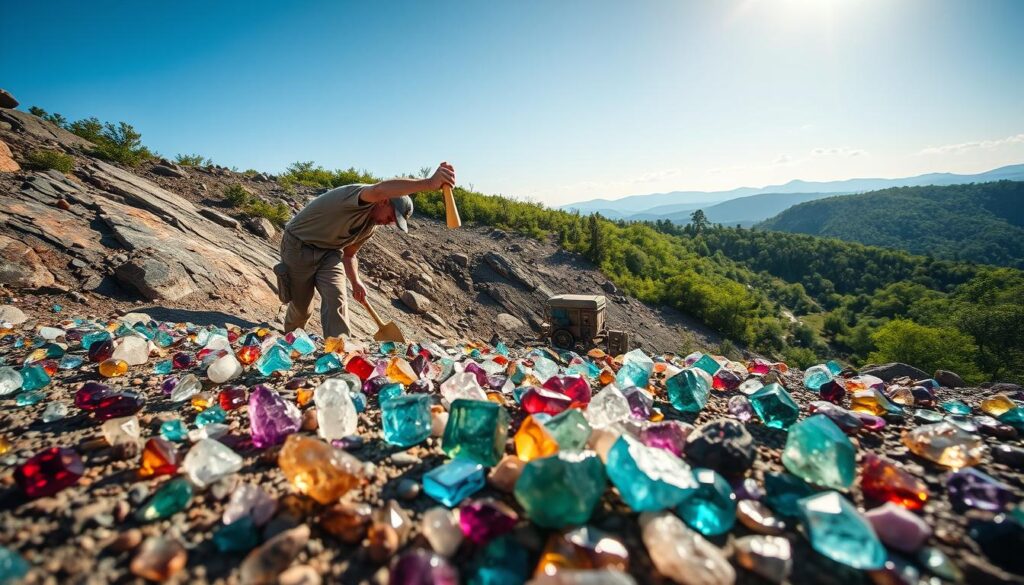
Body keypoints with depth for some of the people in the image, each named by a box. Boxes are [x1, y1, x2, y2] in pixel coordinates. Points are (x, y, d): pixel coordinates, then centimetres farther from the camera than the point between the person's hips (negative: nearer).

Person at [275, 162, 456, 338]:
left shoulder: (370, 227, -1)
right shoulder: (363, 196, -27)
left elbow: (349, 254, 12)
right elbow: (379, 190, -52)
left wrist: (355, 282, -6)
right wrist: (429, 183, -66)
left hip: (329, 252, 7)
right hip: (299, 246, -6)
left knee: (337, 299, -15)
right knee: (300, 306, 7)